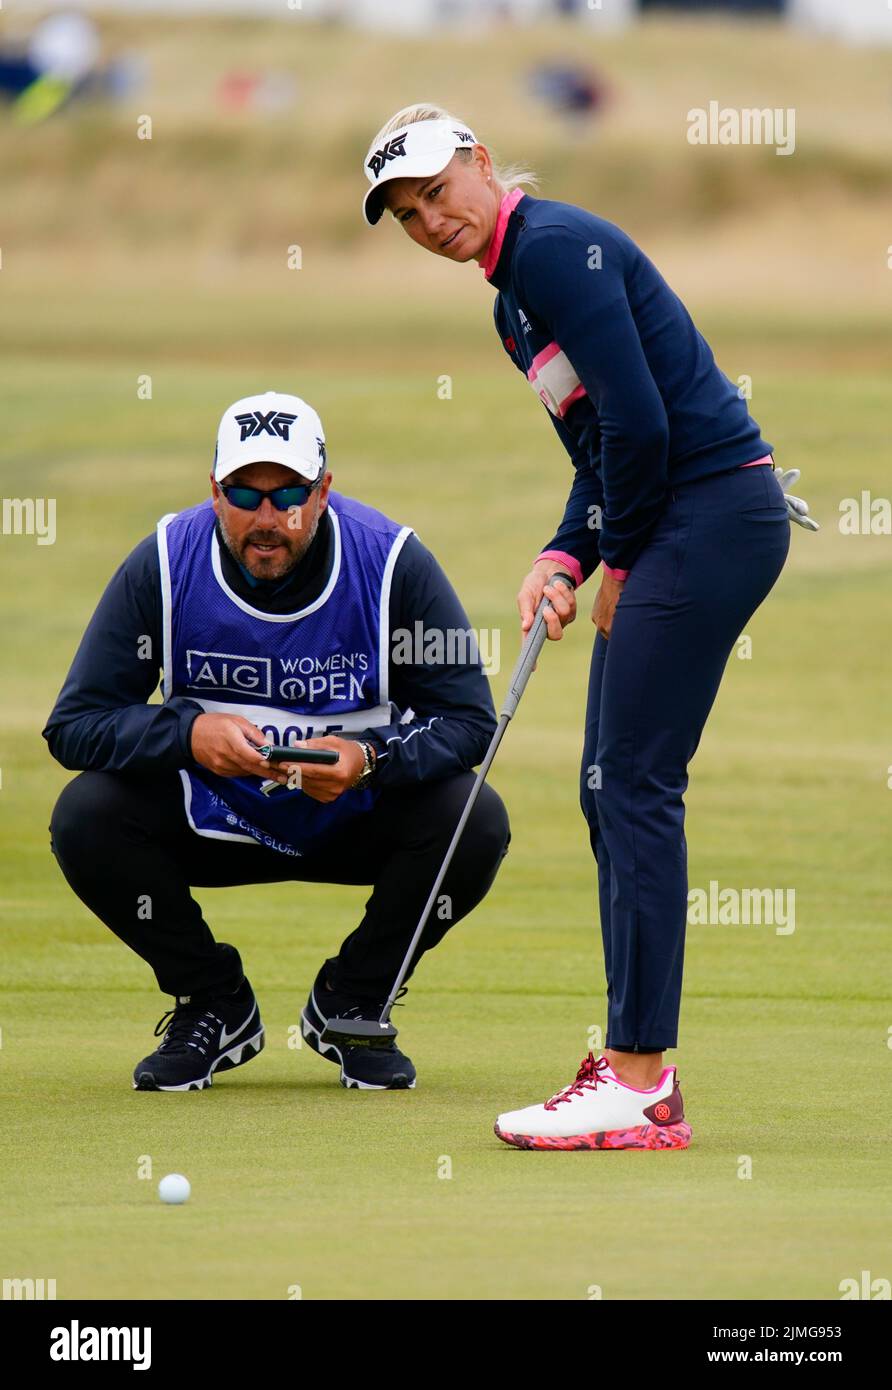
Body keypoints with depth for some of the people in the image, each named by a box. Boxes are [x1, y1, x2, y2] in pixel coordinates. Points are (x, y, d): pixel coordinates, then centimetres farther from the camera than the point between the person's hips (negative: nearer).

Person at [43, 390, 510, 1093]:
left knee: (476, 822, -27)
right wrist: (188, 733, -36)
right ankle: (214, 1005, 0)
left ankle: (351, 1004, 0)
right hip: (211, 820, 1)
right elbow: (74, 724, -17)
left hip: (356, 819, 0)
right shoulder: (166, 562, -16)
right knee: (84, 817, -25)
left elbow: (469, 720, -16)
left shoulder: (393, 561, -19)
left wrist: (367, 758, -35)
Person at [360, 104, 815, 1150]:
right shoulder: (512, 301, 19)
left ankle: (637, 1086, -10)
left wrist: (618, 560, -7)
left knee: (635, 786, -11)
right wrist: (566, 556, 2)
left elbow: (640, 418, -19)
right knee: (611, 789, 10)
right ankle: (638, 1069, 12)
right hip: (665, 526, 10)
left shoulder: (553, 248, -12)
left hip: (714, 507, -10)